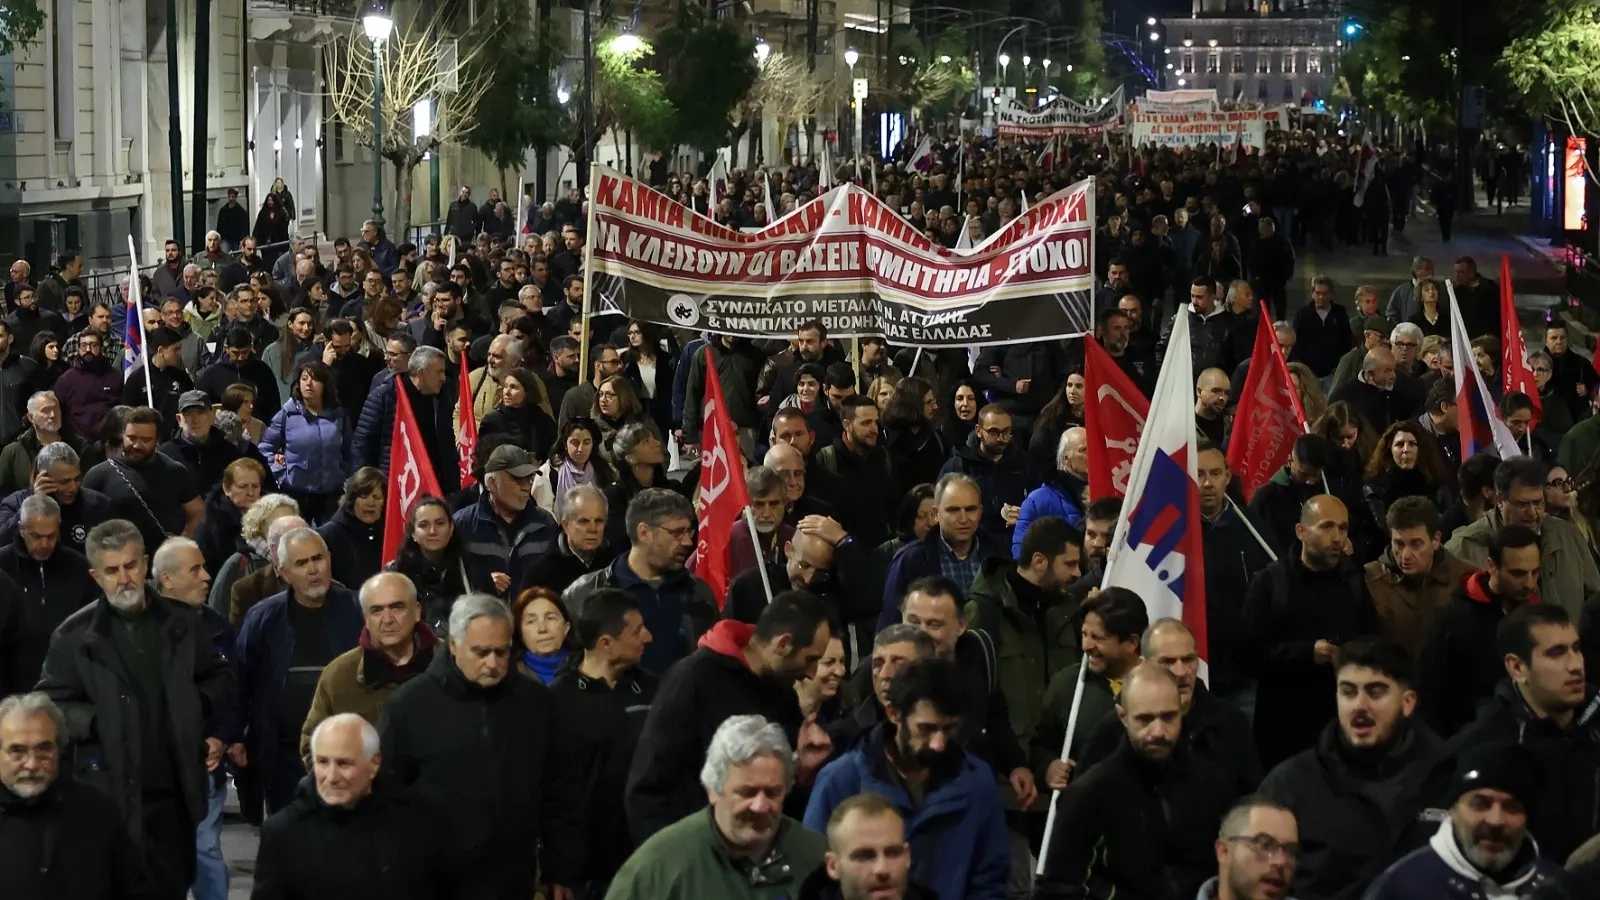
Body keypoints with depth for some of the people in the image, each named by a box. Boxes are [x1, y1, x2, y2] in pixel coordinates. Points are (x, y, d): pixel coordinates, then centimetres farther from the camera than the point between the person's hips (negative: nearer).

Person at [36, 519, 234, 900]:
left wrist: (194, 703, 1)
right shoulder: (75, 635, -2)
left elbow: (221, 679, 19)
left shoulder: (181, 621, 9)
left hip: (174, 792, 3)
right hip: (112, 795, -3)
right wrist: (96, 721, -15)